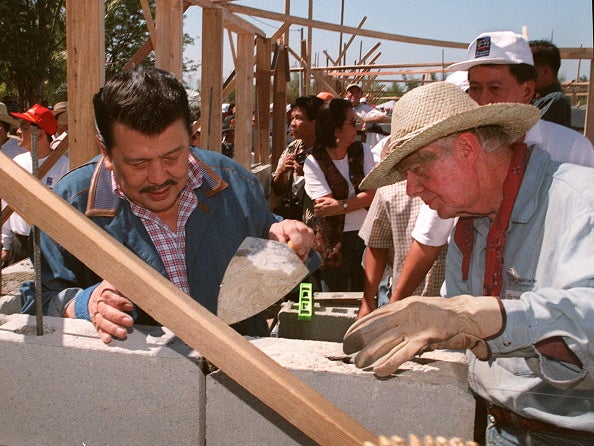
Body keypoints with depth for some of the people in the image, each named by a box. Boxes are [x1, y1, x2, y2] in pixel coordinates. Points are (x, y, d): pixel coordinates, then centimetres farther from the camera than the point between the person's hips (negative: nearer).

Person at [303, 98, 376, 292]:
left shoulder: (362, 151, 3)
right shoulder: (313, 163, -9)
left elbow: (374, 193, -9)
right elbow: (327, 206, -16)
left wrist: (340, 205, -18)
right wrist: (360, 200, -13)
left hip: (365, 235, 3)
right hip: (334, 241, -3)